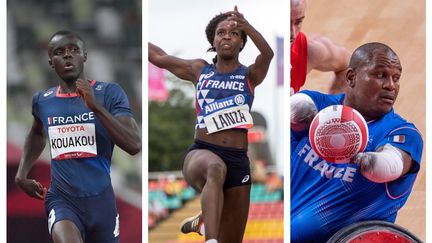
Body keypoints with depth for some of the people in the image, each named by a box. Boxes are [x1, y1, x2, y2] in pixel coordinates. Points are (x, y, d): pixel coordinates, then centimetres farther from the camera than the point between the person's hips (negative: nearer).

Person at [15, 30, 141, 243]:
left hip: (100, 200, 0)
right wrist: (22, 174, 17)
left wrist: (95, 107, -24)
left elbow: (134, 145, -19)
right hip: (62, 200, 0)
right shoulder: (42, 101, 6)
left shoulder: (109, 93, -6)